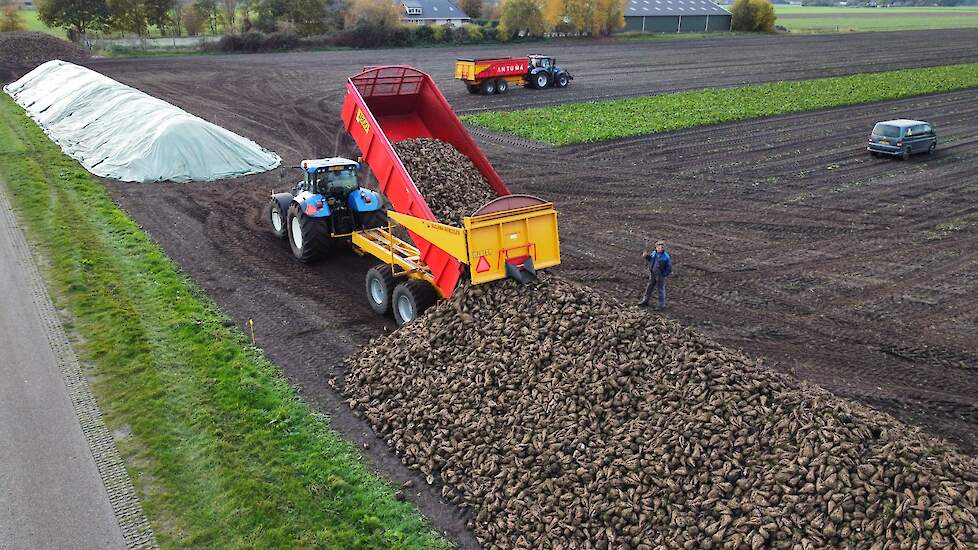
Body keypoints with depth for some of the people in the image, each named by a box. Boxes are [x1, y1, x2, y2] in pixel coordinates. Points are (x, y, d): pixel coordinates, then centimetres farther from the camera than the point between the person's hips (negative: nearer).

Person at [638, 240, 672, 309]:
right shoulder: (653, 253, -3)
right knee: (649, 287, 17)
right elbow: (649, 259, 17)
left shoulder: (666, 257, -19)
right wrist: (646, 256, -2)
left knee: (661, 289, 5)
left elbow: (669, 267, -13)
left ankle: (662, 305, 16)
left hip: (660, 275, -5)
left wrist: (664, 274, -18)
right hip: (652, 274, 6)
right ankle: (645, 301, 33)